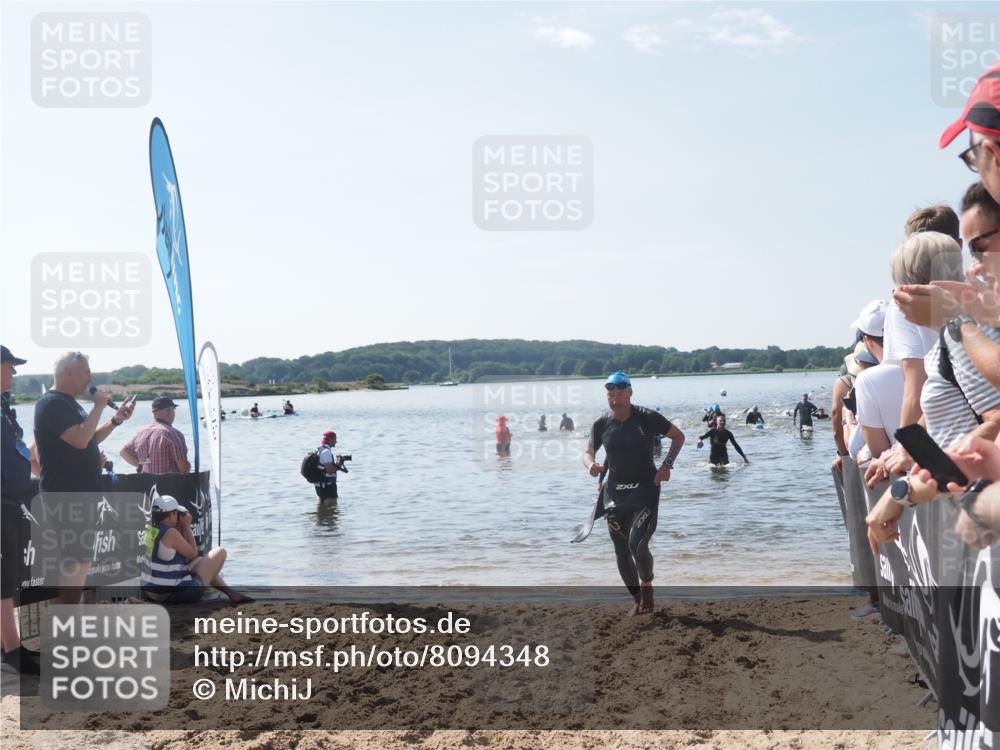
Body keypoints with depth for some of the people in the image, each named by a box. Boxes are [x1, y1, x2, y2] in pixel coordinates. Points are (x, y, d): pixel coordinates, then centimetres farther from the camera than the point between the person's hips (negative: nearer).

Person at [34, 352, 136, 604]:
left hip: (80, 494, 10)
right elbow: (80, 439, -27)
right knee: (74, 565, -9)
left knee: (79, 562, 15)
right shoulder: (52, 404, -15)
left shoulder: (69, 403, 15)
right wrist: (99, 407, -16)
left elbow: (90, 439, 23)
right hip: (66, 498, -10)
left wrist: (116, 419, 10)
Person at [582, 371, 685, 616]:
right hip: (614, 494, 4)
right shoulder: (601, 424, -2)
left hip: (645, 491, -4)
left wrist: (667, 465, -12)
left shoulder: (647, 418, -11)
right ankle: (638, 600, 27)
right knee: (622, 552, 8)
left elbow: (678, 436, 1)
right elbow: (588, 452, 11)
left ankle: (647, 586, 12)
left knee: (637, 545, -19)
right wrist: (591, 465, -13)